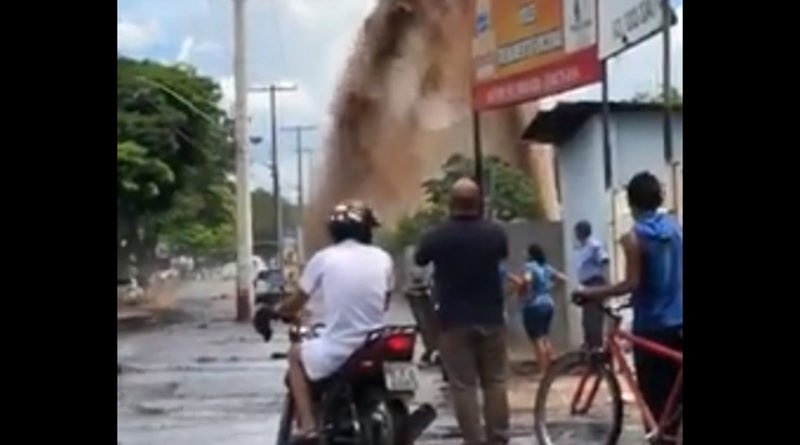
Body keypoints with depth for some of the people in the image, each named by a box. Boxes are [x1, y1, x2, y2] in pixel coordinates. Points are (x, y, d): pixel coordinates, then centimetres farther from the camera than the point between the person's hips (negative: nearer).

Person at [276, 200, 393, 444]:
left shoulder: (324, 258, -3)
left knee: (296, 355, 25)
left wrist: (277, 311, 28)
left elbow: (296, 304, 7)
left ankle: (307, 425, 10)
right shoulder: (382, 258, 3)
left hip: (337, 351, -3)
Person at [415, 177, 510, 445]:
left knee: (463, 385, 0)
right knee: (495, 382, 10)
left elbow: (419, 260, 9)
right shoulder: (495, 233, -3)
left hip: (454, 321, -2)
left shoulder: (437, 236, -11)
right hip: (491, 319, 3)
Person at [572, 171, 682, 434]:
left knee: (654, 396, 0)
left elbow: (632, 284, -17)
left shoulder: (634, 237, -11)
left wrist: (590, 293, -11)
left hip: (651, 325, -6)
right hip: (677, 321, 6)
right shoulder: (675, 227, 7)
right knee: (675, 392, 12)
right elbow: (676, 272, 13)